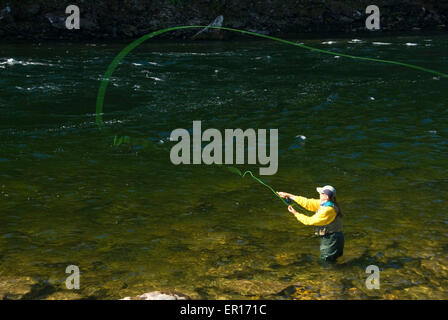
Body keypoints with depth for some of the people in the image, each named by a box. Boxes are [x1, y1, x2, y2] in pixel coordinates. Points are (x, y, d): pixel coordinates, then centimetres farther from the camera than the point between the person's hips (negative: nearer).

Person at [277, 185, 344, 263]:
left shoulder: (328, 210, -24)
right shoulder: (324, 203, 4)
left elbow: (310, 221, -17)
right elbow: (308, 203, 9)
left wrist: (295, 213, -7)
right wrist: (289, 195, 10)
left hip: (331, 241, -10)